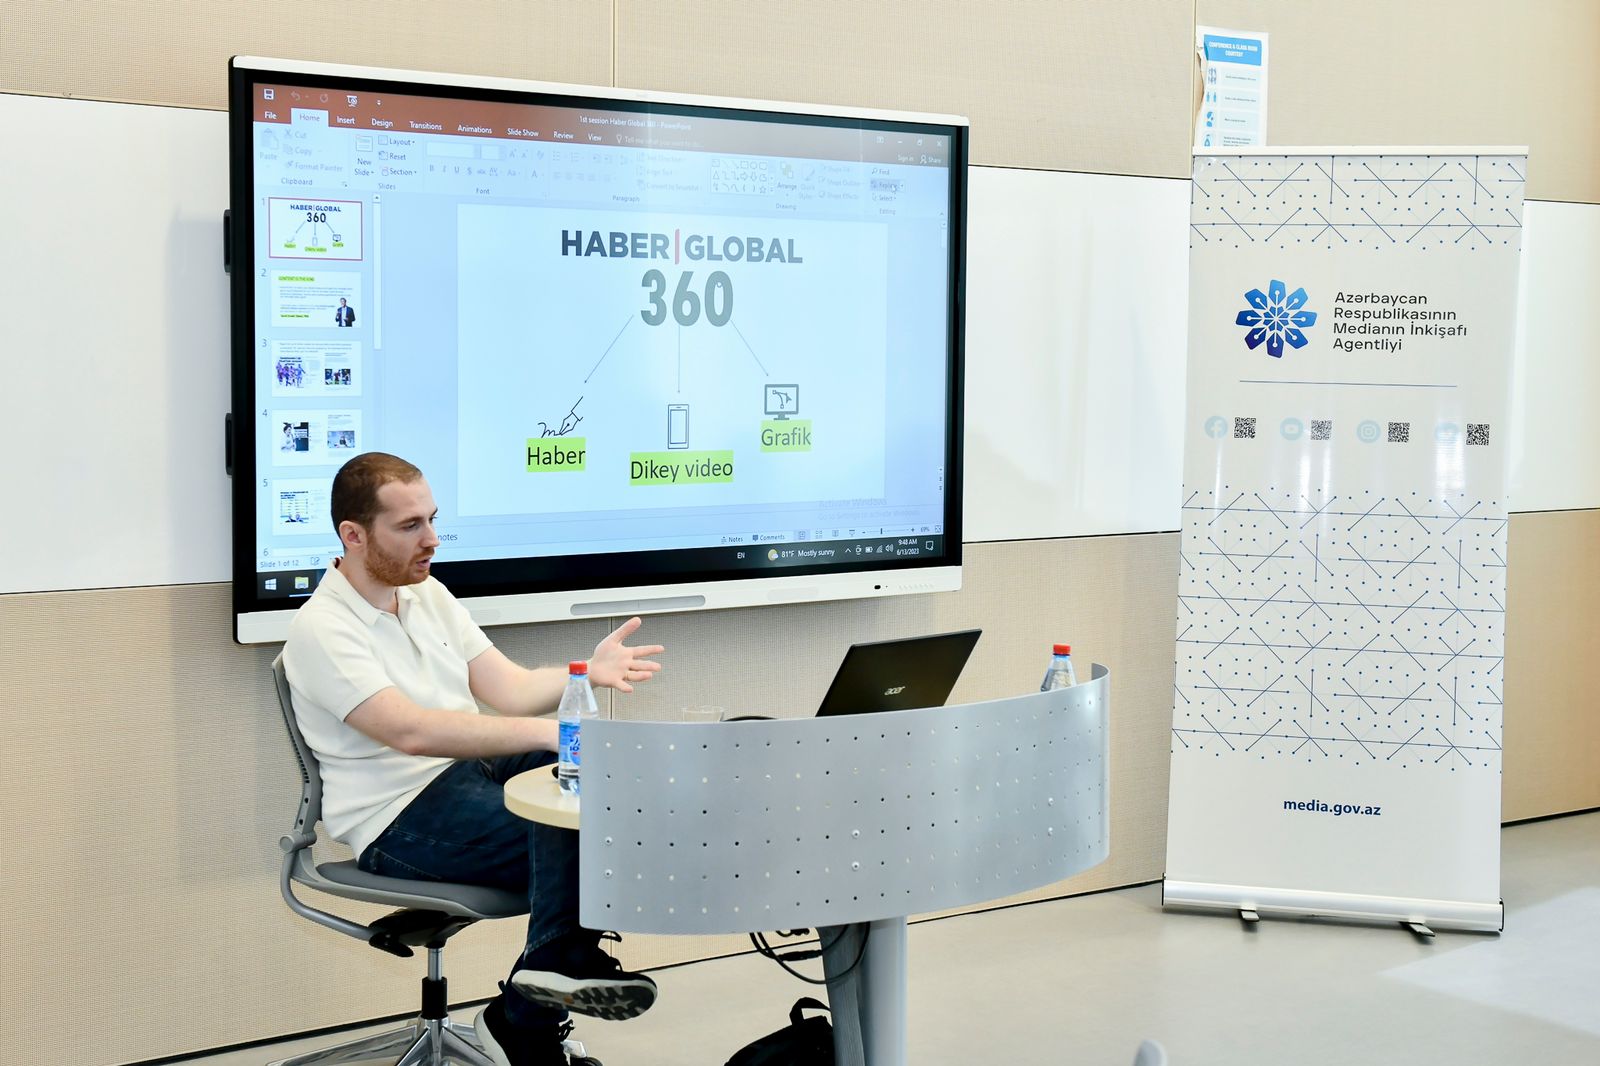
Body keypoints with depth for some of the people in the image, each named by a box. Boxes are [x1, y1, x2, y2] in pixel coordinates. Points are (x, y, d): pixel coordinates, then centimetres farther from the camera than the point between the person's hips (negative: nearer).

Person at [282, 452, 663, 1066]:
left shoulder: (429, 594, 12)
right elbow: (412, 729, -28)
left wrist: (588, 671, -14)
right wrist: (545, 733, -36)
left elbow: (510, 688, 6)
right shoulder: (320, 629, -14)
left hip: (471, 769, 8)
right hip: (400, 819, -8)